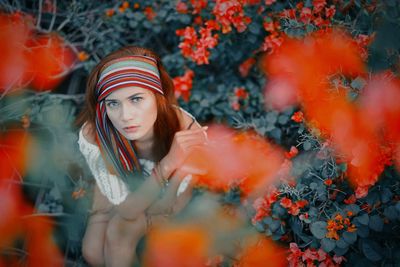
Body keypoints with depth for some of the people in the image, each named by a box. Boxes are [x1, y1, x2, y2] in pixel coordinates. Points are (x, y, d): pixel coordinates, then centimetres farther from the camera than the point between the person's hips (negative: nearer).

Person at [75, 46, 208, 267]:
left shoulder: (188, 131, -39)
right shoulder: (92, 135, -37)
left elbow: (165, 204, -24)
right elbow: (126, 208, -31)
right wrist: (167, 165, -45)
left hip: (166, 196, -1)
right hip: (119, 189, 1)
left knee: (119, 231, -20)